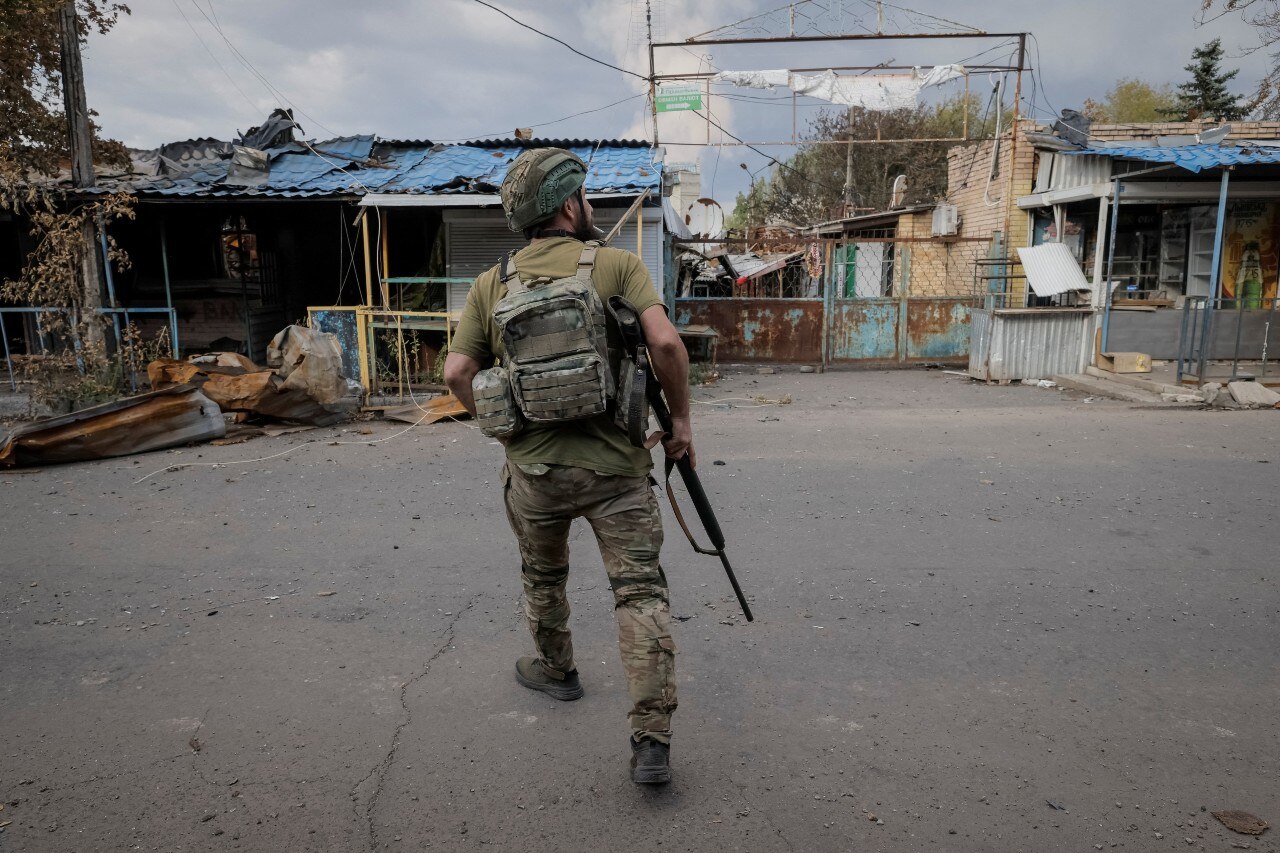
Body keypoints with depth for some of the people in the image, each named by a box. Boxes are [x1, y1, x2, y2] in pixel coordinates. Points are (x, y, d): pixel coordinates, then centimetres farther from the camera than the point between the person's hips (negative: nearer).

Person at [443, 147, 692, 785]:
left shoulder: (491, 285, 5)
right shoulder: (618, 265, -3)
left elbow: (457, 373, -2)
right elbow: (665, 343, -15)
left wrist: (508, 428, 10)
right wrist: (680, 419, -3)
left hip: (533, 469, 3)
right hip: (616, 464, -2)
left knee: (542, 575, 27)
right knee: (641, 593, 3)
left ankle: (553, 669, 48)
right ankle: (651, 742, 0)